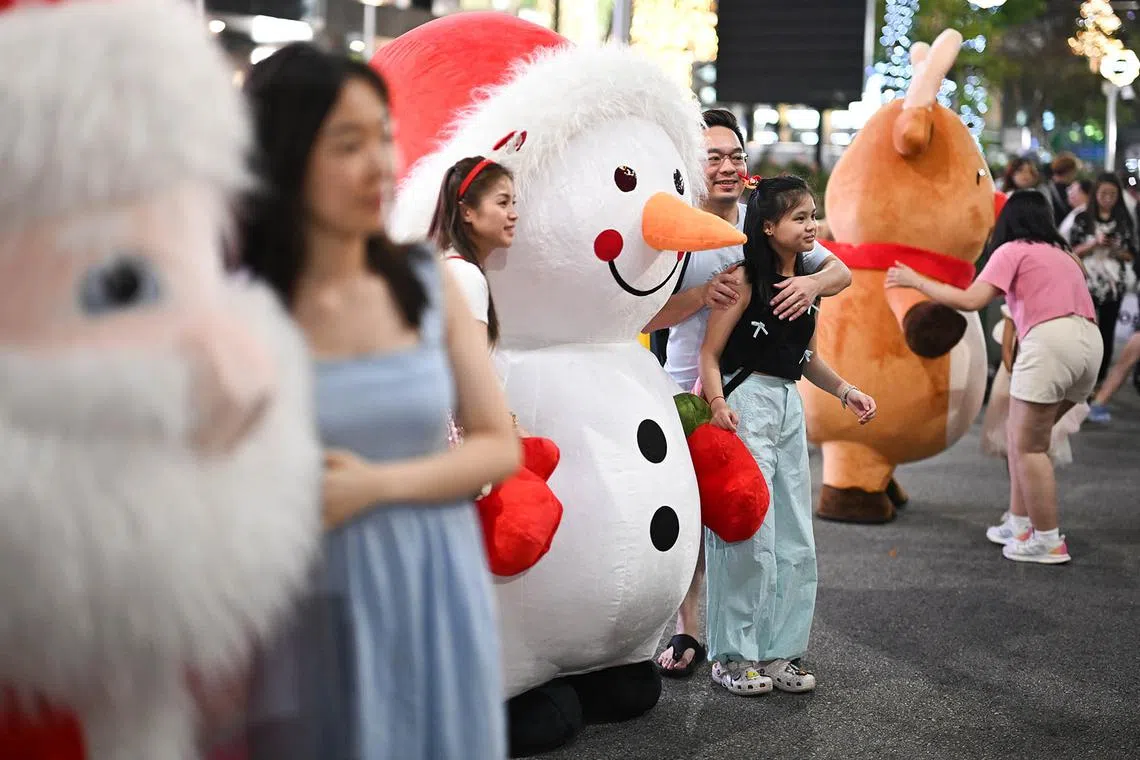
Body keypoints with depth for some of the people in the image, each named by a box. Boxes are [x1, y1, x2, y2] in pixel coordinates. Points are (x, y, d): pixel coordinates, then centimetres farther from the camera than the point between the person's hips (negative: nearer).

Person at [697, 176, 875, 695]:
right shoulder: (747, 278, -10)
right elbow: (710, 353, -12)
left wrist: (845, 391, 9)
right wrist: (717, 402, -28)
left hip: (789, 408, 8)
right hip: (746, 405, -8)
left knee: (795, 540, 10)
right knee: (749, 536, -5)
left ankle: (778, 651, 20)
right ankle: (732, 656, 7)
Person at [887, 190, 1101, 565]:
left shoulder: (1012, 251, 6)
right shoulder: (1062, 254, 29)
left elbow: (971, 300, -5)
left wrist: (916, 281, 3)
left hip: (1051, 340, -8)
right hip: (1088, 342, 8)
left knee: (1029, 446, 1)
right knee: (1022, 434, 19)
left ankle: (1048, 541, 2)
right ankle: (1020, 524, 21)